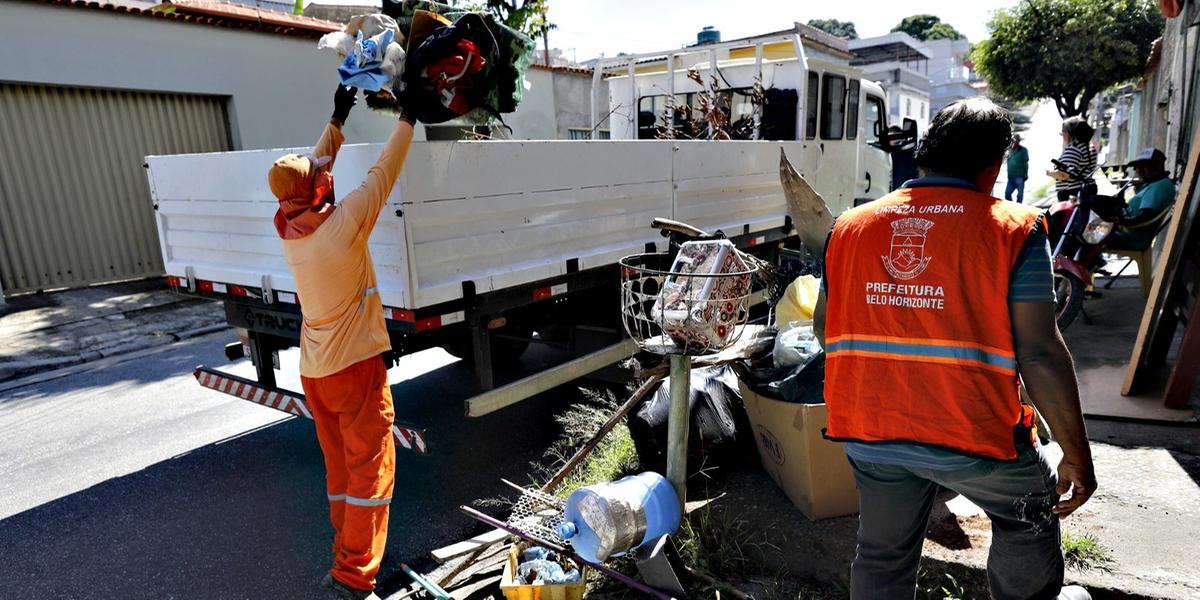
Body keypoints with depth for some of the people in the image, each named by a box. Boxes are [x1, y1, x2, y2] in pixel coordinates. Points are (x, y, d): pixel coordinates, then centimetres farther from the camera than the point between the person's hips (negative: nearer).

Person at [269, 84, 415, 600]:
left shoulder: (287, 229, 0)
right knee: (371, 469, 1)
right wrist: (407, 118, 0)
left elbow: (313, 166, 14)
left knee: (340, 468, 17)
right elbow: (382, 173, -10)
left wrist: (338, 118, 19)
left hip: (314, 371, 7)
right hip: (354, 366, -7)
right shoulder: (343, 224, -19)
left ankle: (346, 556, 30)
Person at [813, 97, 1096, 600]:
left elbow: (824, 327, 10)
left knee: (882, 557, 23)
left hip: (866, 434, 4)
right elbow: (1039, 353, -11)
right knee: (1030, 515, 29)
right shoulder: (1013, 228, -6)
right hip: (972, 434, -3)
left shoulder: (850, 225, 4)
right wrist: (1077, 456, 0)